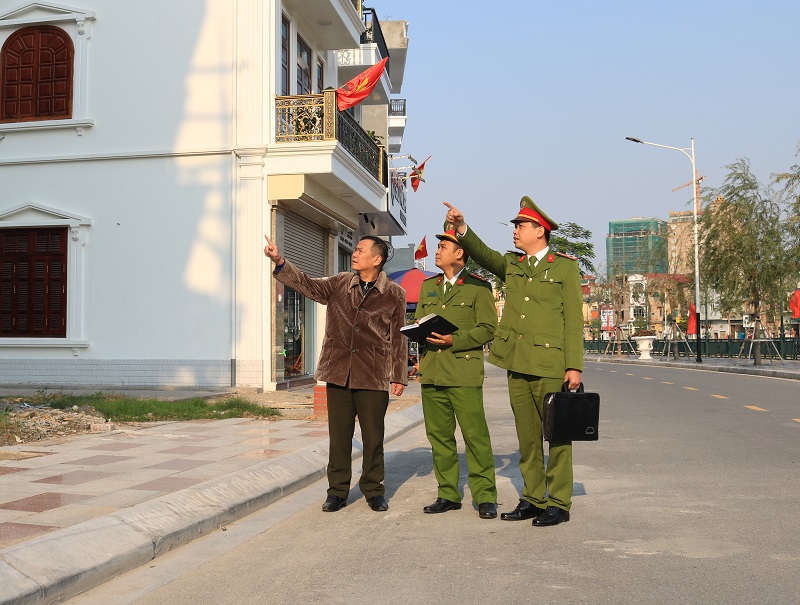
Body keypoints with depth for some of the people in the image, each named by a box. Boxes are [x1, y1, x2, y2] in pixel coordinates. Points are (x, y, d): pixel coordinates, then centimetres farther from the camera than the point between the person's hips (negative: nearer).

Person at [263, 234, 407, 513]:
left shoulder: (394, 294, 1)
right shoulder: (340, 284, 9)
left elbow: (398, 338, 3)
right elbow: (308, 285, 2)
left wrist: (399, 375, 1)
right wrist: (279, 262, -9)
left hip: (373, 377, -2)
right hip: (338, 373, 2)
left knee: (373, 437, 5)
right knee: (339, 435, 7)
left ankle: (374, 491, 21)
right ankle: (337, 491, 19)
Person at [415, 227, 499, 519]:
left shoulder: (478, 287, 0)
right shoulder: (428, 286, 19)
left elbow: (488, 328, -5)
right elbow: (417, 321, 22)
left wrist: (454, 340, -15)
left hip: (464, 372, -6)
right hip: (431, 372, 6)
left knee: (475, 435, -6)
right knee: (439, 436, 8)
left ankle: (485, 497, 3)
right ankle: (448, 495, 18)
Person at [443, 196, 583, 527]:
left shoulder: (565, 266, 2)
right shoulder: (511, 264, 16)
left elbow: (574, 320, -3)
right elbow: (483, 254, -1)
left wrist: (575, 366, -9)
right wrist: (461, 227, -18)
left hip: (550, 364, -5)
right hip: (516, 363, 5)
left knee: (557, 435, 1)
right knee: (527, 437, 10)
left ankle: (559, 503, 9)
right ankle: (533, 499, 20)